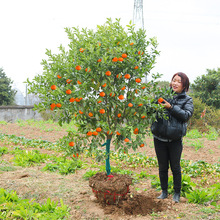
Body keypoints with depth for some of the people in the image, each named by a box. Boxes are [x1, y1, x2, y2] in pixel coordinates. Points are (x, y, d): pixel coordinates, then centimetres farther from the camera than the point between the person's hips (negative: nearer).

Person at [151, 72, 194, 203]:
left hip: (175, 139, -2)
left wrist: (171, 107, -22)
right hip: (159, 138, 2)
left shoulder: (187, 100, 3)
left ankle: (177, 193, 23)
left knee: (175, 167, 7)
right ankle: (164, 192, 28)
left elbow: (187, 115, -14)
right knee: (163, 167, 12)